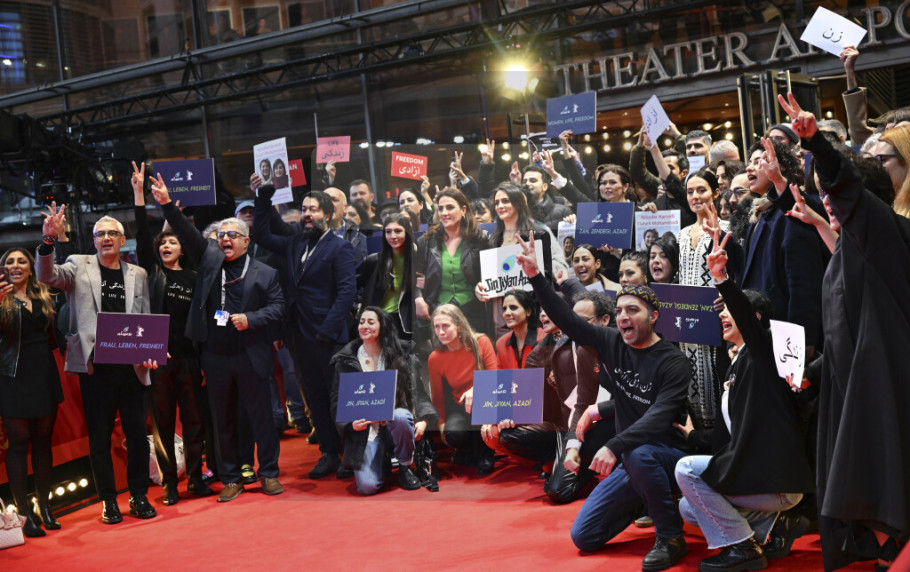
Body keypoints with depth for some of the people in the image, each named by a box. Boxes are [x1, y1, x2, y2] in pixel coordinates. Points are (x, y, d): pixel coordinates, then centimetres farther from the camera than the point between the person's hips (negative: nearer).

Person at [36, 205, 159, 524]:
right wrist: (49, 239, -28)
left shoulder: (138, 275, 11)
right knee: (99, 437, 5)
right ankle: (108, 501, 15)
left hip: (131, 366, 2)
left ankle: (139, 496, 19)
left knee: (137, 433, 5)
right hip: (95, 367, -2)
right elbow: (46, 275, -12)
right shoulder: (79, 266, 6)